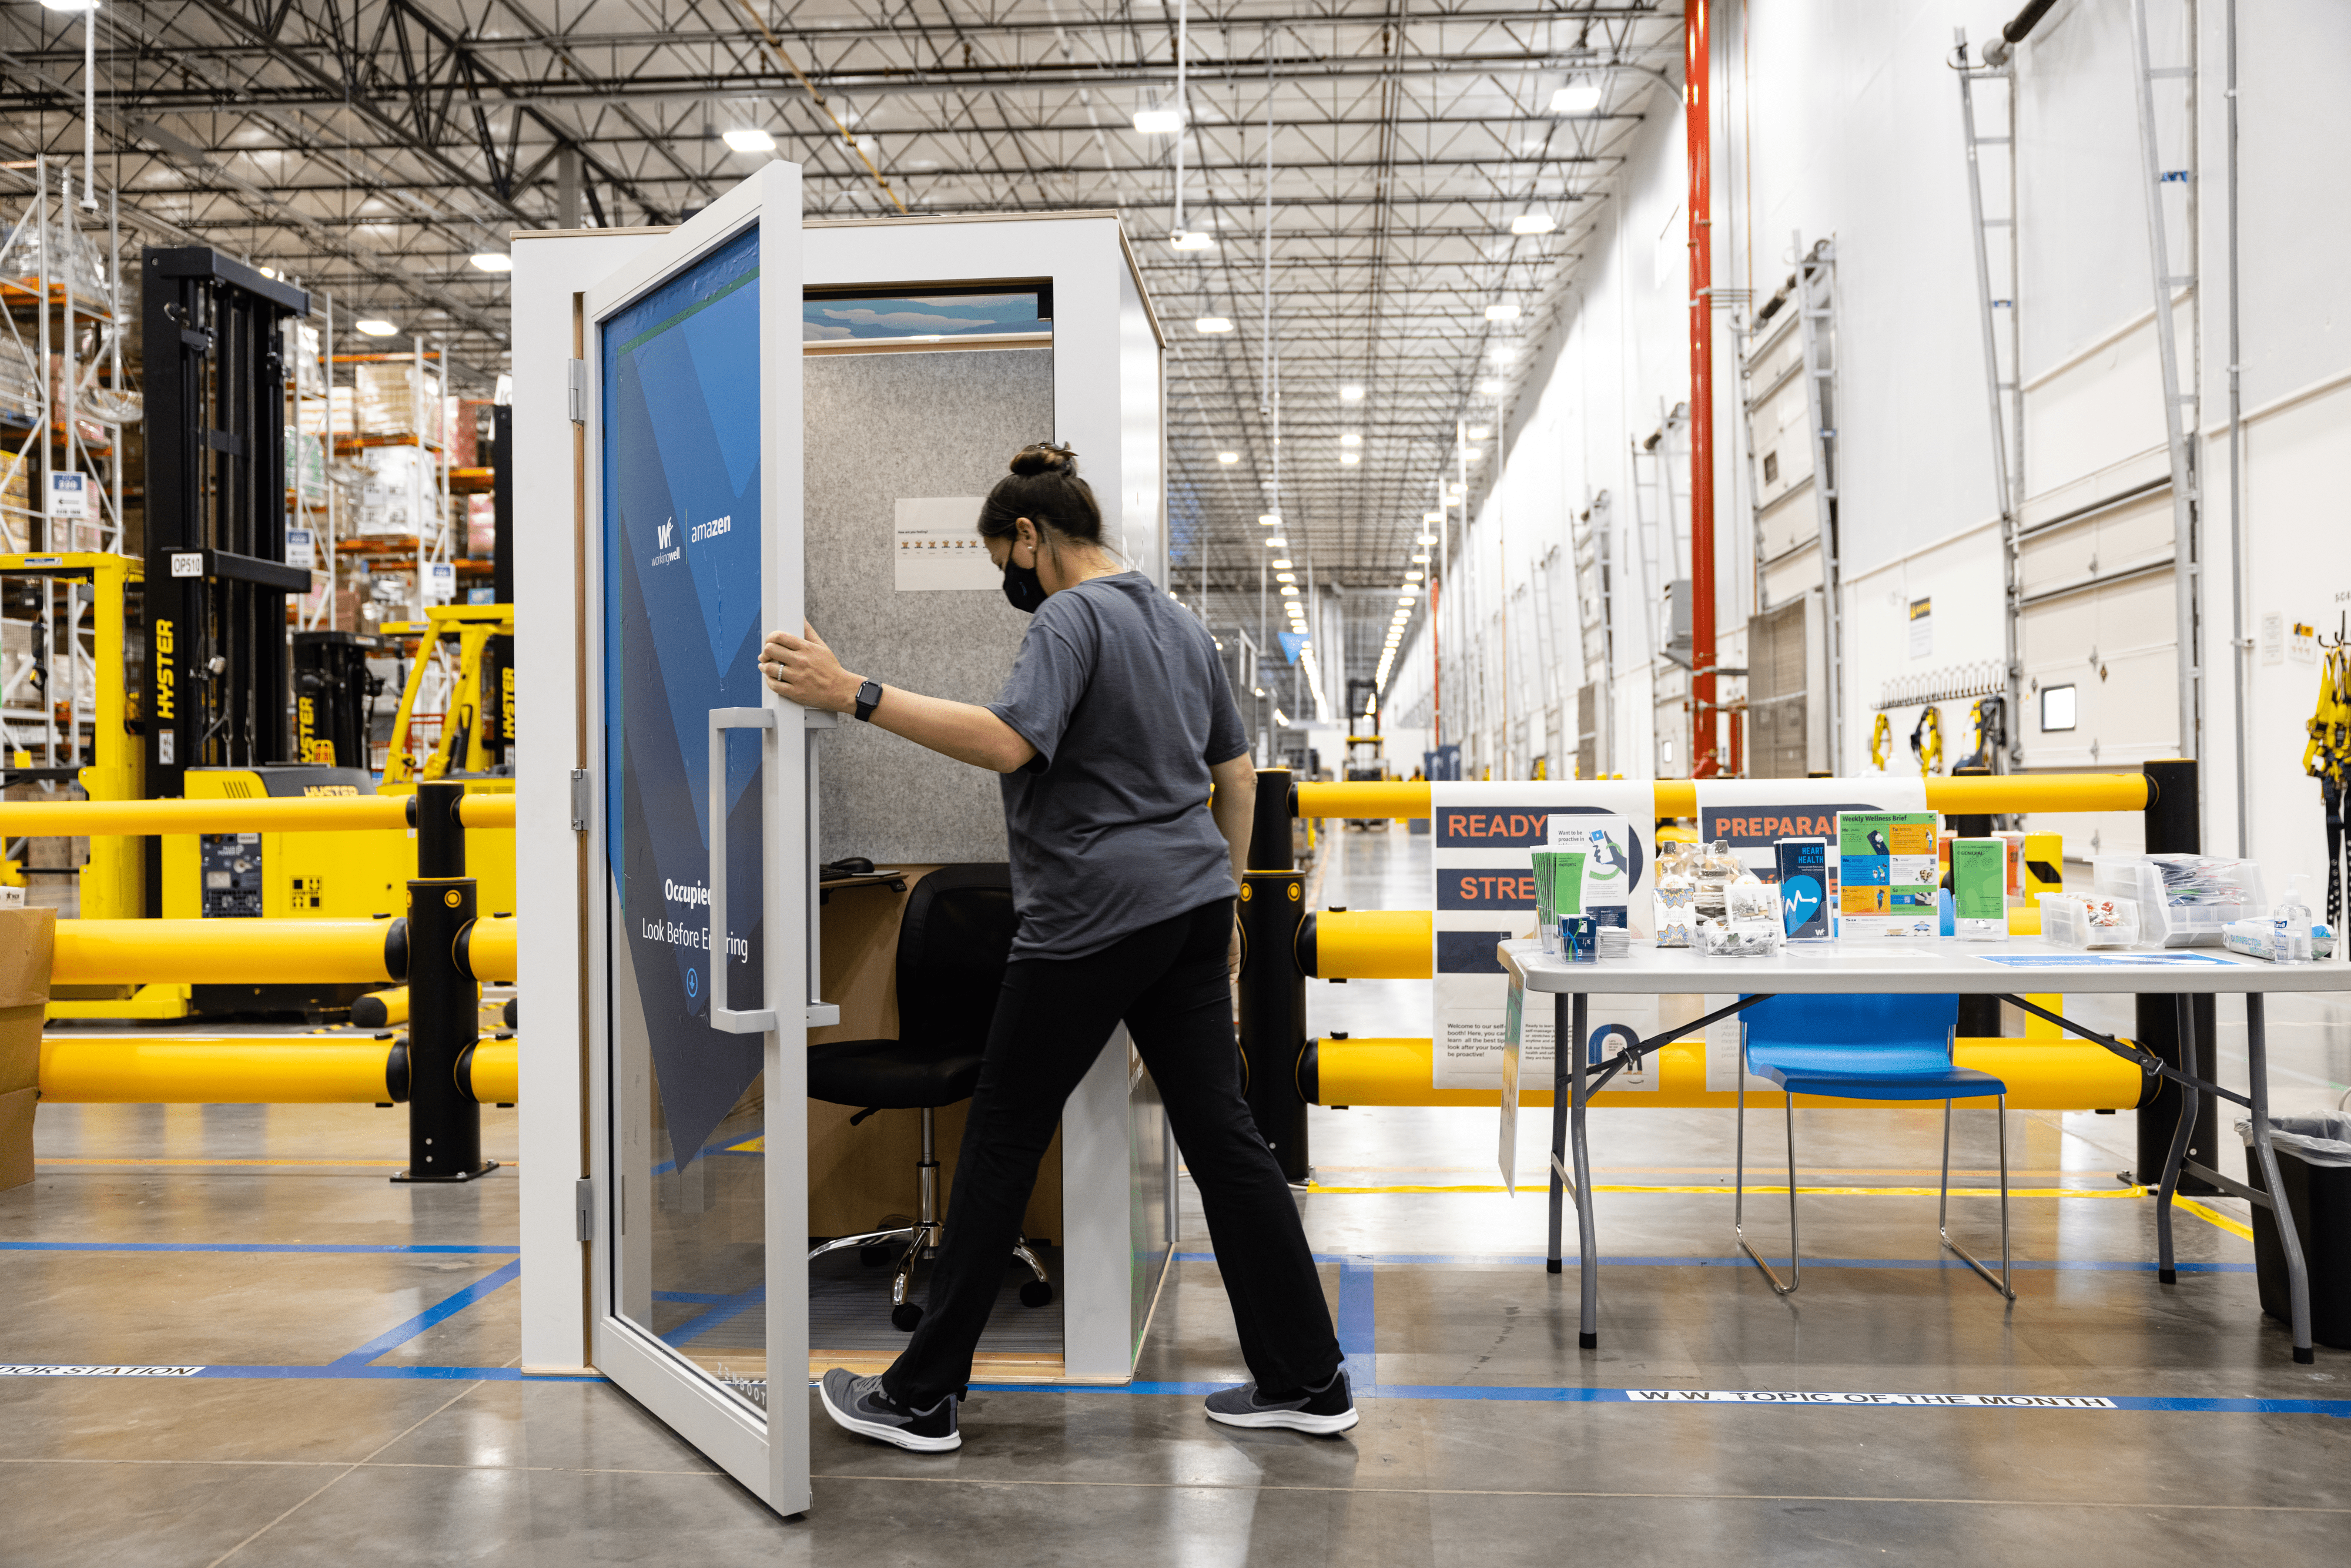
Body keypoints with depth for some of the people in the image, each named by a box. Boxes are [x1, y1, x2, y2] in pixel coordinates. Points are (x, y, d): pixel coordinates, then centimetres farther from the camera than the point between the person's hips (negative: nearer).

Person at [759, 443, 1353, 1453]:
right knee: (1221, 1134, 9)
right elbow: (1236, 772, 20)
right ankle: (1308, 1379, 13)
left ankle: (922, 1397, 12)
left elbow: (1007, 740, -29)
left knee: (1003, 1143, 2)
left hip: (1091, 922, -8)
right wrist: (1225, 895, 26)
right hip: (1188, 910, 8)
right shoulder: (1180, 623, 16)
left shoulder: (1071, 620, -12)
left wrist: (854, 696, -30)